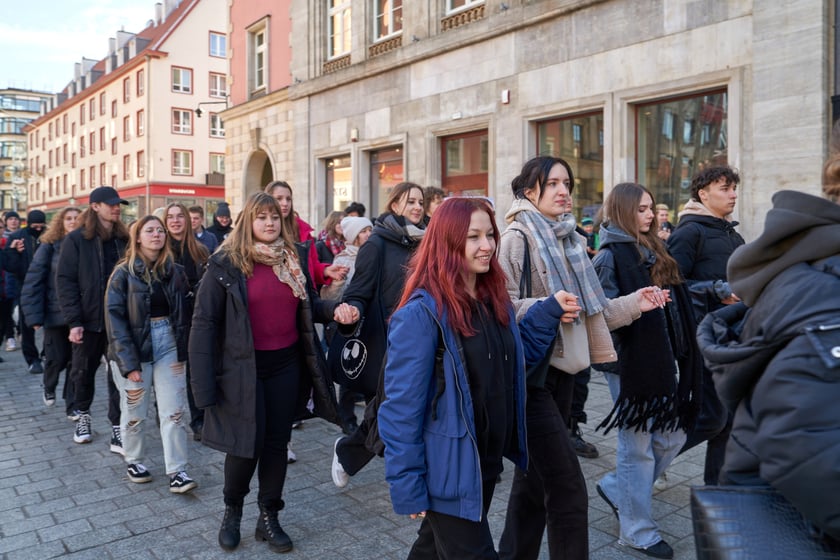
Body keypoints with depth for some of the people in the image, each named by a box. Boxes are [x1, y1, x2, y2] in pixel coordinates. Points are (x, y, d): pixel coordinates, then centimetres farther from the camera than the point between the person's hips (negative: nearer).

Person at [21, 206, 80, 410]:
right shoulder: (49, 246, -3)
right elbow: (34, 281, -6)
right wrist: (34, 315, -12)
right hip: (56, 313, -1)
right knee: (57, 358, 7)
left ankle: (73, 405, 16)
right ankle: (49, 388, 40)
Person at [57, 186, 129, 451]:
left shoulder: (123, 238, 6)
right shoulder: (76, 239, -3)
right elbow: (65, 280, -7)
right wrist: (73, 321, -14)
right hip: (89, 319, -2)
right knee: (84, 371, 15)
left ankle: (117, 429, 7)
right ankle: (82, 415, 38)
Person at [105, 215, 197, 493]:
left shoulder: (175, 271, 4)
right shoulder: (124, 273, -5)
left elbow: (184, 314, 6)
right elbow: (114, 317, -10)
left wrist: (182, 352, -1)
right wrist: (128, 362, -16)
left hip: (169, 346, 2)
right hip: (134, 348, -2)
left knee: (174, 412, -1)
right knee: (134, 411, 12)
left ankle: (177, 472, 6)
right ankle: (133, 460, 33)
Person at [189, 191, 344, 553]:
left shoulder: (294, 258, 4)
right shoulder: (226, 263, -10)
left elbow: (309, 305, 12)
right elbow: (205, 322, -11)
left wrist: (335, 309, -11)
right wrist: (205, 383, -15)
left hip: (286, 364, 4)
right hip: (243, 366, -4)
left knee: (277, 442, 11)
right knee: (247, 444, 2)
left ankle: (269, 517, 29)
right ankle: (232, 510, 31)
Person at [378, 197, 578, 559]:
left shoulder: (494, 299, 3)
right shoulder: (422, 312, -21)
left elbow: (510, 361, 13)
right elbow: (402, 404, -20)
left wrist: (548, 313, 1)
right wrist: (407, 486, -17)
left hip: (488, 463, 7)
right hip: (447, 471, -7)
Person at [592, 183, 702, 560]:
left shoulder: (652, 249, 14)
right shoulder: (610, 255, -9)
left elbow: (674, 302, 19)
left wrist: (680, 353, 13)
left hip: (661, 358, 8)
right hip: (630, 362, -8)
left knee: (672, 436, 13)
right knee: (637, 445, 2)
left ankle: (616, 488, 32)